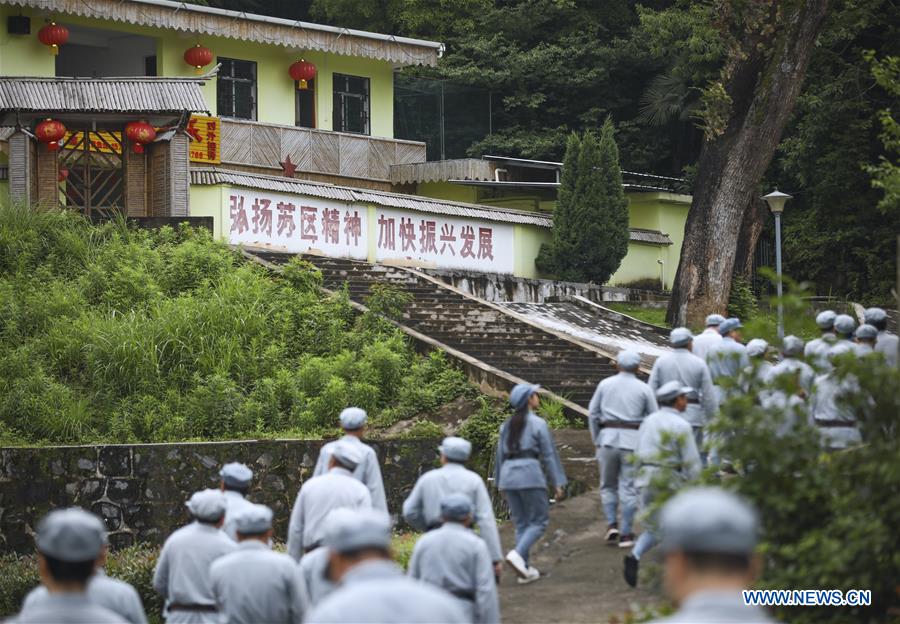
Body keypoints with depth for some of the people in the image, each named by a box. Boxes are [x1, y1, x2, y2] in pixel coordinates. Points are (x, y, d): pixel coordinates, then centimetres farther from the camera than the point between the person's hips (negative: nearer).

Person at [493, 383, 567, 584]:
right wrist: (558, 482, -1)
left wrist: (499, 482, 23)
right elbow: (549, 454, -3)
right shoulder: (537, 424, -3)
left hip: (508, 474, 6)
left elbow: (501, 454, 17)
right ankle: (518, 553, -20)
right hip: (529, 472, -6)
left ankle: (524, 570, 8)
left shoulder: (507, 425, 14)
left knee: (521, 523, 12)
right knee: (539, 520, 2)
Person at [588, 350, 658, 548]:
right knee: (628, 488, 3)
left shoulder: (605, 385, 6)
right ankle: (626, 535, 1)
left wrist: (597, 440, 13)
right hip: (633, 441, -1)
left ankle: (612, 525, -1)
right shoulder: (644, 389, 2)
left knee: (608, 486, 15)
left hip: (608, 437, 1)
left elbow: (593, 414, 6)